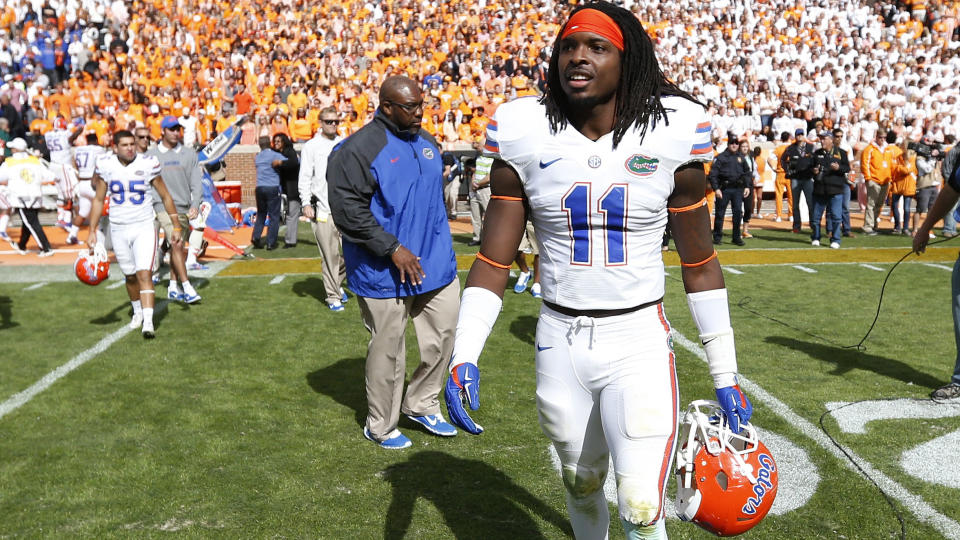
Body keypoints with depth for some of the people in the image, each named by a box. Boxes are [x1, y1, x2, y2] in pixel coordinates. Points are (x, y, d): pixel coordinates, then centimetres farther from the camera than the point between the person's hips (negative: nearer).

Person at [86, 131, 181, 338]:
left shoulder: (147, 164, -7)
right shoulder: (106, 166, -1)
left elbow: (165, 197, 2)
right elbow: (98, 200, 8)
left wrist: (176, 227, 2)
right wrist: (92, 231, 4)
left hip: (144, 227, -2)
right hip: (119, 229, 3)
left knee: (144, 274, -14)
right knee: (130, 276, 13)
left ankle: (148, 322, -18)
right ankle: (137, 311, 37)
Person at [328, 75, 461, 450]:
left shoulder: (426, 141, 12)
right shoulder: (358, 149, -13)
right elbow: (348, 211, -18)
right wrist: (393, 249, -19)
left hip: (437, 264, 7)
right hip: (385, 274, -7)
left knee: (443, 337, 11)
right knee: (387, 350, 3)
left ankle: (421, 405, 32)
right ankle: (380, 427, 22)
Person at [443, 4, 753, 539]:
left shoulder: (671, 136, -7)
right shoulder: (527, 139, -4)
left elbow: (700, 264, 1)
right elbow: (494, 262, -1)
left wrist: (726, 376, 4)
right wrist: (464, 356, -13)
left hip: (639, 342, -2)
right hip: (560, 342, 2)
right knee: (582, 485, 20)